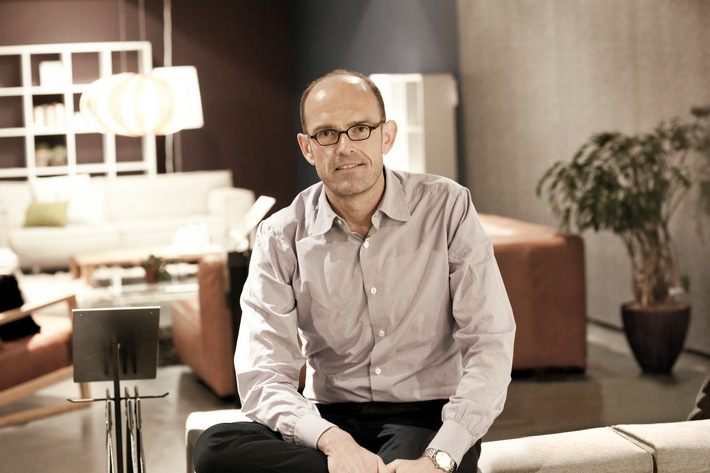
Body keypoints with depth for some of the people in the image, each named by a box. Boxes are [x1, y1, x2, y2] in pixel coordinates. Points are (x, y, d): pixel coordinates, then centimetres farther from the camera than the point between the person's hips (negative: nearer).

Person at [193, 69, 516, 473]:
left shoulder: (447, 208, -4)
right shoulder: (281, 238, 0)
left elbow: (489, 343, -10)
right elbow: (263, 376, -9)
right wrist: (332, 440, -30)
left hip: (427, 419, -4)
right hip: (333, 420, 4)